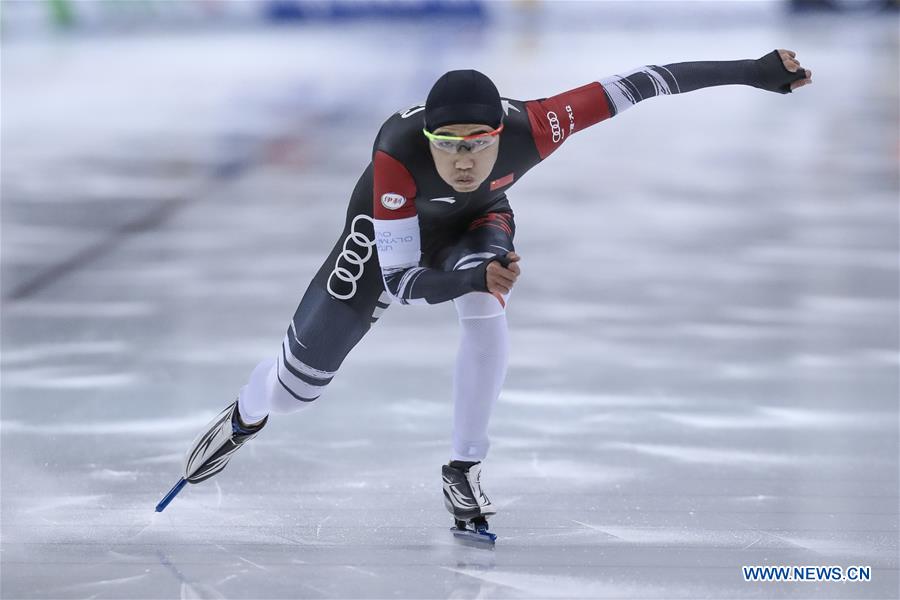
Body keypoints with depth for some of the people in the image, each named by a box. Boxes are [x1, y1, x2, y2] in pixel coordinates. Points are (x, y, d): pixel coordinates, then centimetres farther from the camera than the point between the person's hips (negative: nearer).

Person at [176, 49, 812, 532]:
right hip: (390, 227, -1)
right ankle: (244, 418, 41)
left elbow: (634, 86, -37)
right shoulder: (398, 155, -44)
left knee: (486, 312, -32)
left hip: (478, 222, 1)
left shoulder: (529, 128, -40)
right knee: (302, 380, 2)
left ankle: (464, 471, -12)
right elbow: (400, 280, -40)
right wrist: (475, 277, -59)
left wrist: (753, 71, -37)